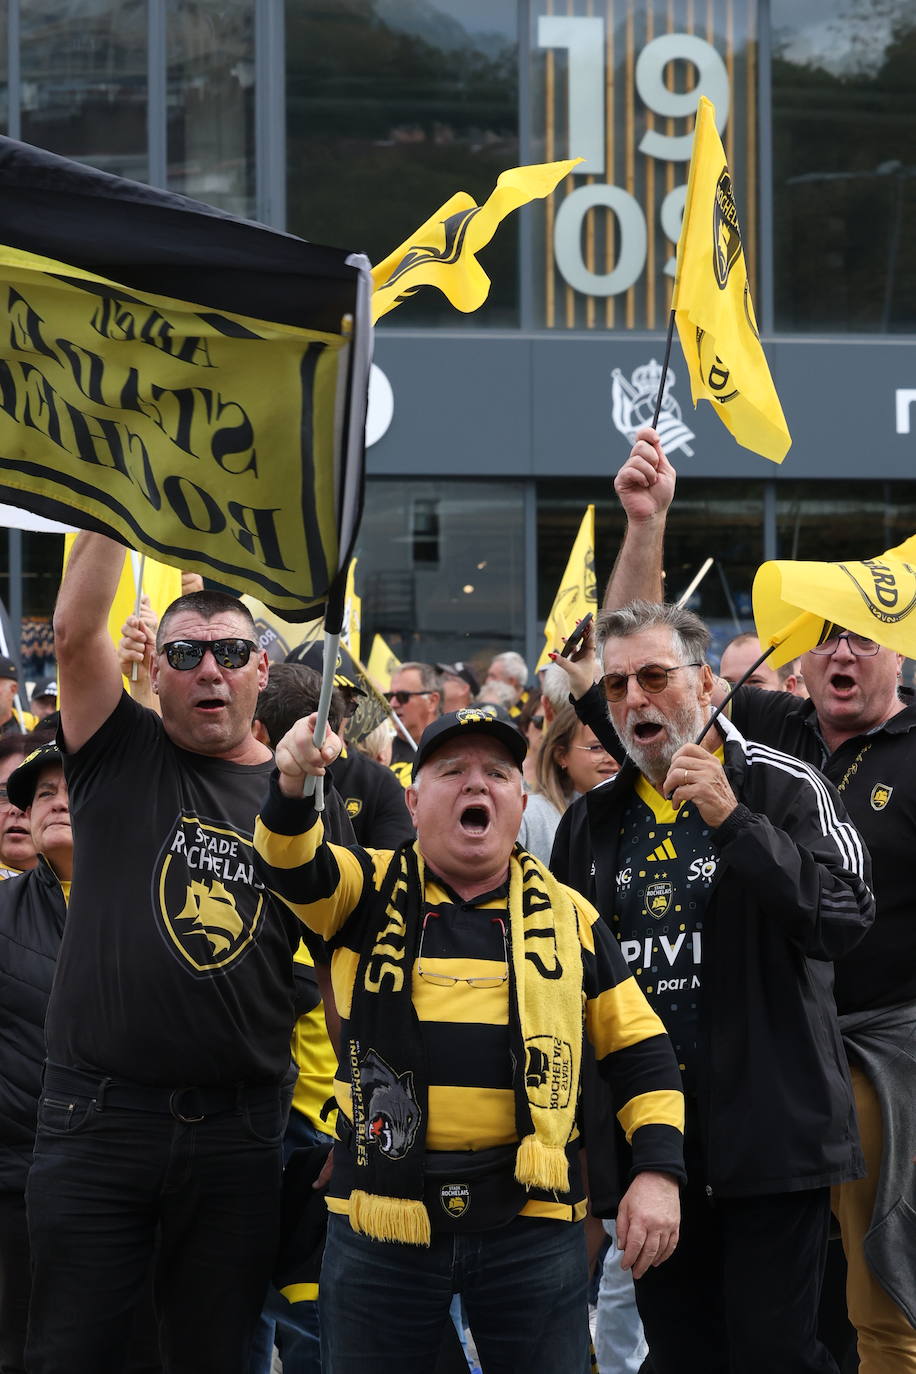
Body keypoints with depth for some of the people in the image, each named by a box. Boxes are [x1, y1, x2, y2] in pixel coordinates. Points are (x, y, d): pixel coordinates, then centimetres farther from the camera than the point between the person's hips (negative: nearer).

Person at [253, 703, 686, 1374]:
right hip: (383, 1214, 0)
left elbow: (641, 1049, 11)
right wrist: (293, 785, -37)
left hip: (530, 1218, 1)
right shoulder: (371, 892, 5)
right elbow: (292, 865, -16)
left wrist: (658, 1171, -1)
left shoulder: (568, 917, 8)